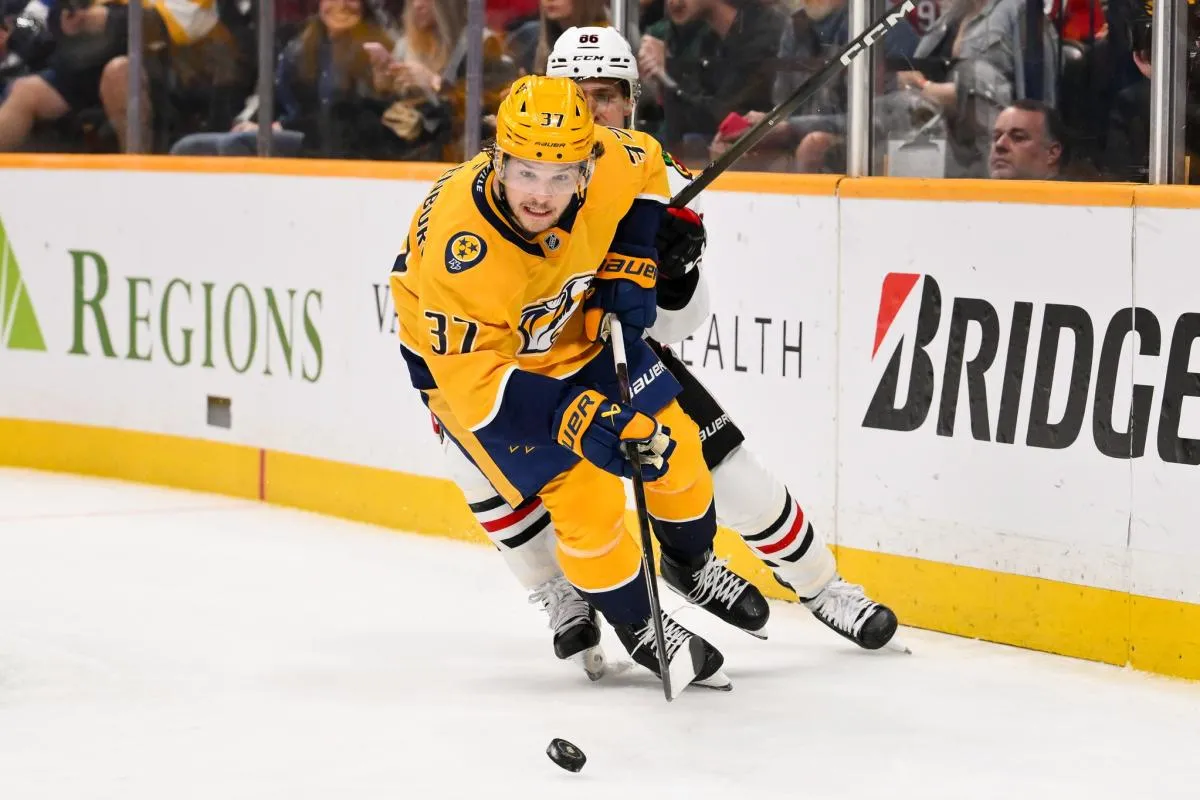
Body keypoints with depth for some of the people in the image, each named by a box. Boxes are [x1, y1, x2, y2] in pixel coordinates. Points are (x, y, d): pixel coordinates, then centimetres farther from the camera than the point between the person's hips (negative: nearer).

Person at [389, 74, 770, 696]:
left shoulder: (609, 164, -27)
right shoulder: (459, 246, -42)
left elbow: (648, 167, -1)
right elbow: (470, 370, -37)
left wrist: (629, 269, -7)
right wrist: (575, 419, -42)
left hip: (573, 325, 5)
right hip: (462, 354, -5)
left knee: (670, 438, 9)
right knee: (581, 492, -12)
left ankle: (692, 565, 39)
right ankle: (640, 628, 12)